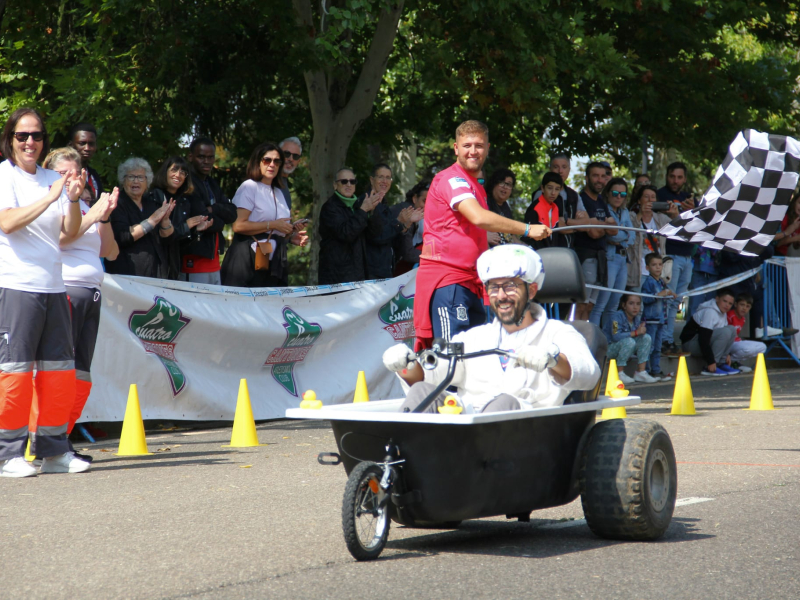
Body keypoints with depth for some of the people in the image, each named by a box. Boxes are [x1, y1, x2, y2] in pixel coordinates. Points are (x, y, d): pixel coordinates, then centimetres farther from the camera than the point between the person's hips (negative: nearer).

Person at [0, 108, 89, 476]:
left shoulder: (51, 179, 15)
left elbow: (70, 231, 10)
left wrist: (74, 198, -7)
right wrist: (50, 198, -22)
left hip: (53, 286, 6)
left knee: (59, 369, 7)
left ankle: (53, 450, 15)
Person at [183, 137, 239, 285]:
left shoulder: (213, 184, 19)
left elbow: (232, 214, 6)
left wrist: (212, 209, -11)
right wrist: (219, 221, 2)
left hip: (213, 261, 9)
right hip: (194, 260, -9)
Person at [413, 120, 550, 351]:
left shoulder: (476, 185, 21)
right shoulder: (451, 179, -12)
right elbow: (479, 218, -27)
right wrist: (527, 230, -25)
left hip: (468, 281, 10)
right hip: (446, 280, -10)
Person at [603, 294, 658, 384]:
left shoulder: (638, 318, 3)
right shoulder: (617, 316, -21)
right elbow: (616, 336, -33)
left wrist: (642, 329, -23)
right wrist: (636, 332, -32)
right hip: (609, 348, -7)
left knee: (646, 338, -10)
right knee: (629, 341, -34)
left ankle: (641, 372, -8)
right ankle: (619, 374, -22)